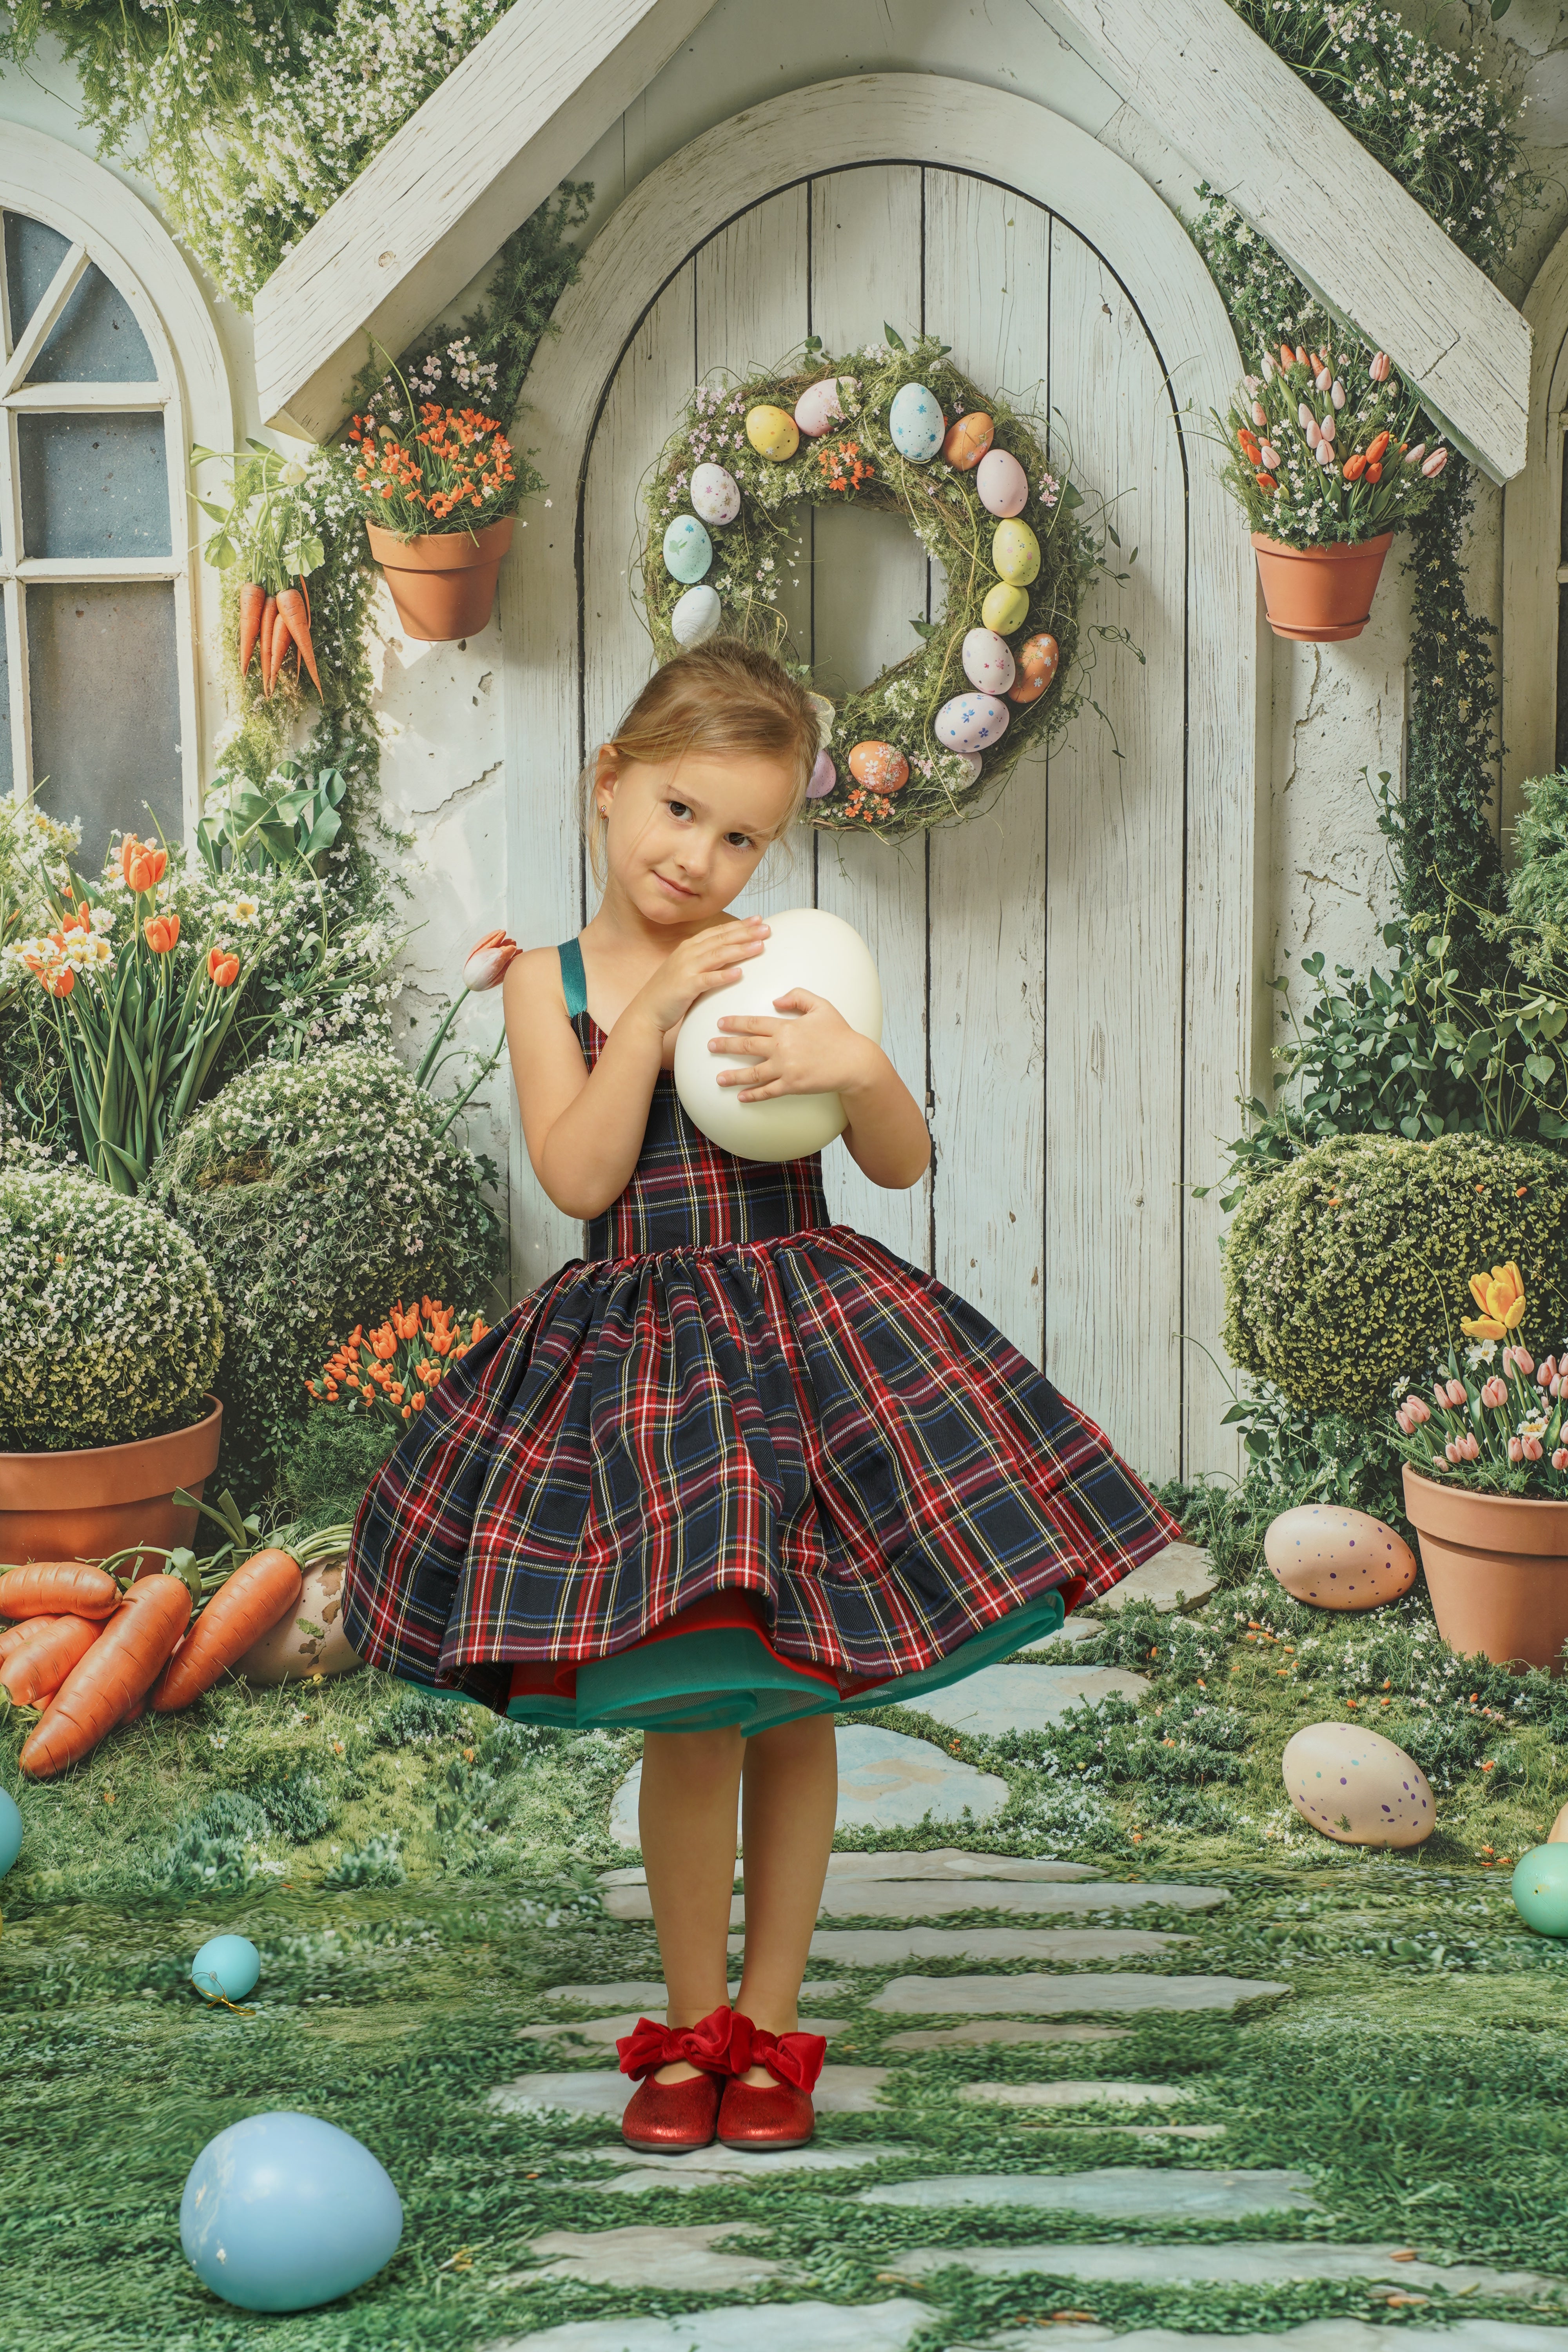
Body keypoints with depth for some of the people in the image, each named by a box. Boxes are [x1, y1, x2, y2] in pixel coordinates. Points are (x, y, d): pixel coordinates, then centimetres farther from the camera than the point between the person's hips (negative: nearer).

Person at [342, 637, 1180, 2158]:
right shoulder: (551, 983, 2)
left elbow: (903, 1164, 1)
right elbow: (577, 1177, -10)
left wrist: (858, 1066, -19)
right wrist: (652, 1013, -15)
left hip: (809, 1336, 1)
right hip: (638, 1359, -1)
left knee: (795, 1710, 6)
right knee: (692, 1713, -2)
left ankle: (769, 2027, 21)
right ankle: (689, 2028, 17)